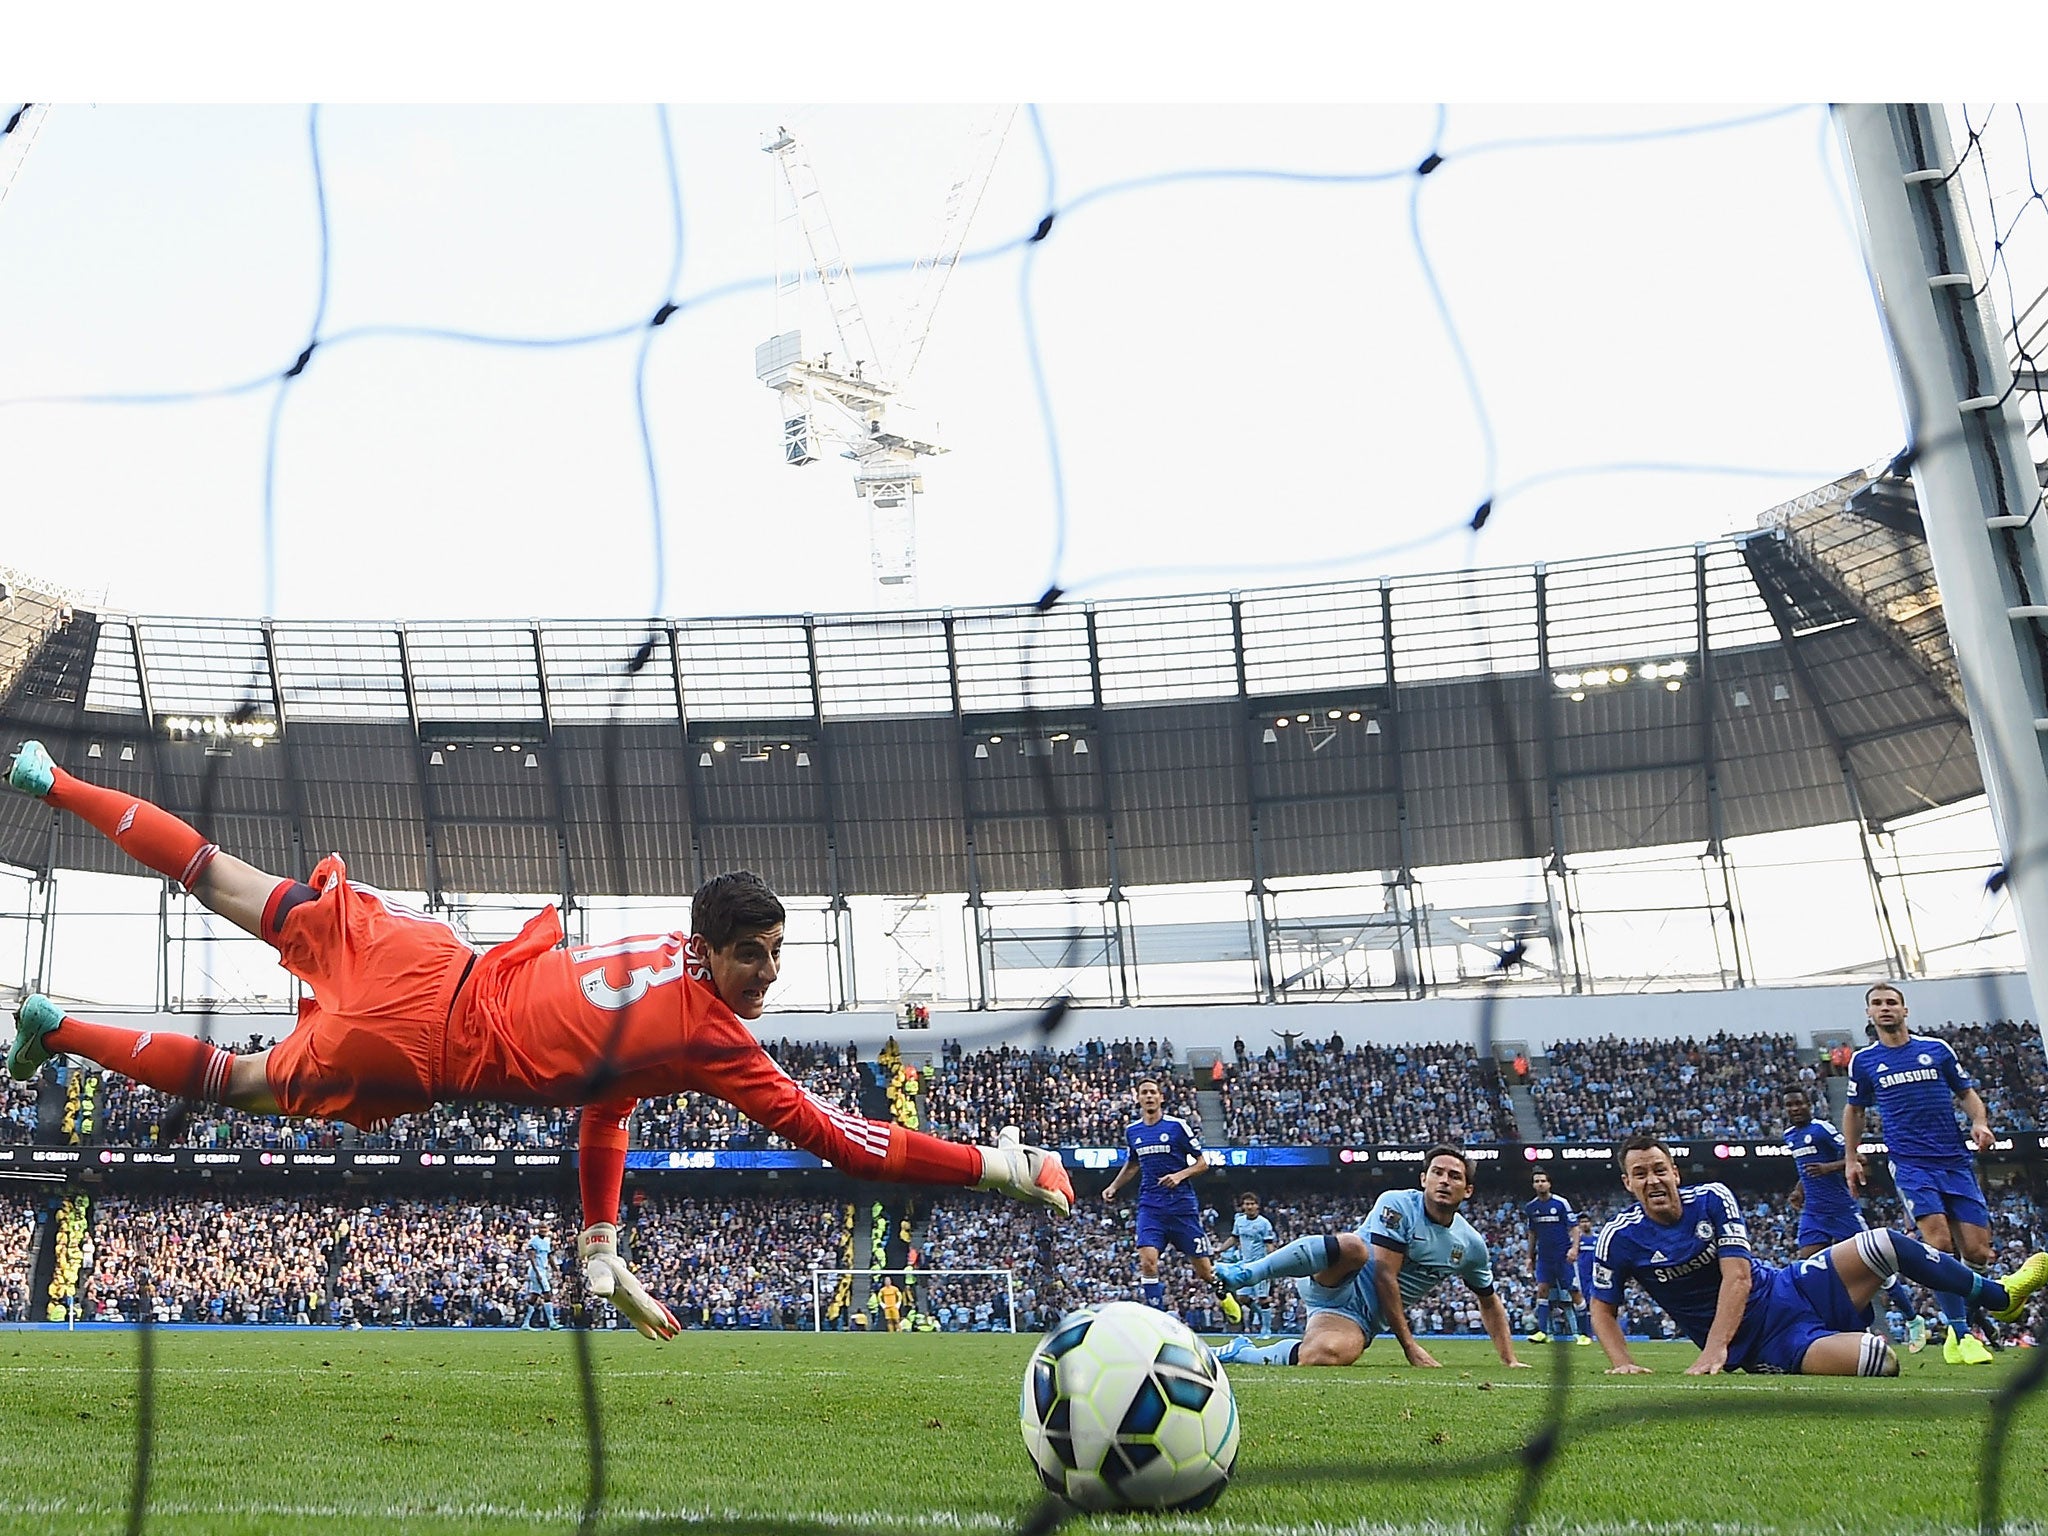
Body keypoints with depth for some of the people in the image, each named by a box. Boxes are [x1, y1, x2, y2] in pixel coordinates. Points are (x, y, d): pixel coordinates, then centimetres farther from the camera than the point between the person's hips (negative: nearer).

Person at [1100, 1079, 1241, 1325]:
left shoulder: (1178, 1126, -5)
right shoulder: (1132, 1131, 8)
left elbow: (1202, 1163, 0)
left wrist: (1180, 1175, -16)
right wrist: (1114, 1187, 15)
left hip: (1181, 1204, -3)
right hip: (1150, 1205, 3)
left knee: (1202, 1268, 4)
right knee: (1147, 1260, -19)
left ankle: (1224, 1296, 37)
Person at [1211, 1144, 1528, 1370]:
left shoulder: (1471, 1246, 7)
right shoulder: (1398, 1205, -9)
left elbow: (1490, 1303, 23)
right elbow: (1385, 1276, -15)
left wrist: (1510, 1361, 15)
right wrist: (1409, 1345, -17)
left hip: (1360, 1317, 3)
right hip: (1338, 1285, -3)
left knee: (1324, 1357, -34)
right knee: (1353, 1246, -40)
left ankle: (1241, 1353, -9)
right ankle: (1244, 1274, -34)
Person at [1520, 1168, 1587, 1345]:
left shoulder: (1561, 1203, -7)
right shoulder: (1530, 1207, 7)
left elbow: (1574, 1227, -5)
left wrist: (1574, 1248, -17)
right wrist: (1530, 1256, 16)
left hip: (1564, 1256, -4)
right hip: (1544, 1256, 4)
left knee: (1574, 1293, -4)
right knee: (1542, 1290, -4)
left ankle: (1580, 1333, 1)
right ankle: (1543, 1332, -3)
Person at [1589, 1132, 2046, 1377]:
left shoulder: (1712, 1199, -7)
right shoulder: (1619, 1239, -11)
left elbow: (1737, 1276, -14)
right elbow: (1603, 1309, 0)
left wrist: (1714, 1350, -26)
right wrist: (1622, 1363, -19)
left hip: (1787, 1288, 4)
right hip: (1765, 1345, -3)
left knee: (1884, 1244, -13)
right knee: (1881, 1361, -27)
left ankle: (1999, 1294, 11)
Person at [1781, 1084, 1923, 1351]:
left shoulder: (1822, 1128, -11)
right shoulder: (1789, 1135, 13)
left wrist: (1828, 1168, -28)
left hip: (1841, 1209, -7)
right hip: (1813, 1213, 7)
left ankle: (1913, 1320, 13)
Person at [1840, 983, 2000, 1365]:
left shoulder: (1937, 1049, 9)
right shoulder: (1863, 1060, 9)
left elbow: (1966, 1092, 16)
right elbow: (1854, 1110, 22)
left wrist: (1980, 1122, -3)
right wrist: (1851, 1157, 15)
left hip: (1956, 1161, 2)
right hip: (1910, 1164, -2)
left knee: (1976, 1252, -5)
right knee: (1939, 1244, -21)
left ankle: (1960, 1325, 20)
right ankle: (1961, 1334, -13)